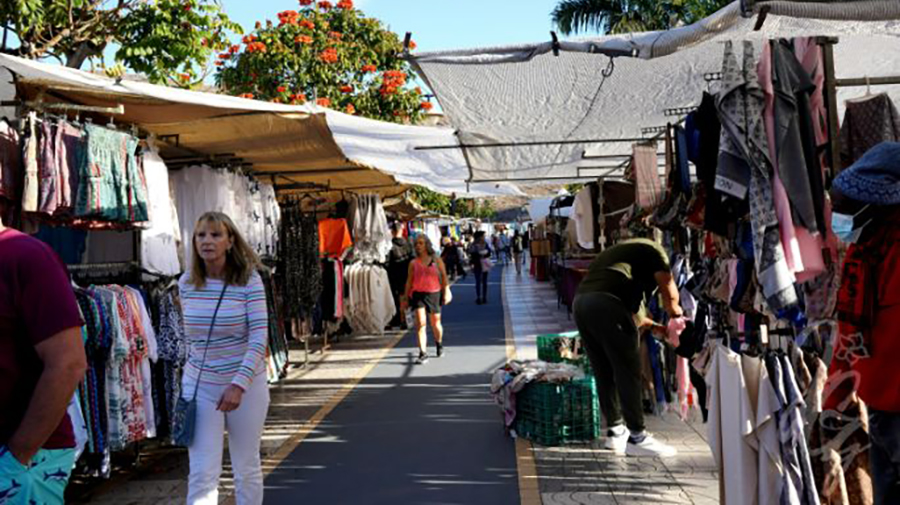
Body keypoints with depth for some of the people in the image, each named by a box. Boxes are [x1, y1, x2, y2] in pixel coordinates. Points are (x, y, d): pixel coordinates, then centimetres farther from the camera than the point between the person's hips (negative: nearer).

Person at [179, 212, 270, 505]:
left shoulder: (249, 281, -12)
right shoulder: (186, 283, -1)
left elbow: (259, 340, -16)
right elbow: (190, 335, 12)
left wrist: (238, 385, -25)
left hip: (245, 385, -2)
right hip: (199, 386, 2)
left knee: (247, 468, 13)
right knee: (202, 474, -3)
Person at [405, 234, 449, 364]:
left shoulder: (436, 260, 2)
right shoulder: (413, 263, 4)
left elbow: (444, 277, 6)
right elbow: (409, 281, 8)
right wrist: (407, 297, 5)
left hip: (434, 294, 0)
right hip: (418, 294, 0)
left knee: (436, 323, 12)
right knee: (420, 323, -13)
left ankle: (439, 344, 41)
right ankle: (423, 353, -14)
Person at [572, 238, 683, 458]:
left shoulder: (618, 250, 38)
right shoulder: (653, 249, 16)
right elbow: (668, 289, 3)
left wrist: (652, 326, 41)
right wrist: (674, 311, 24)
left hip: (581, 301, 8)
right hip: (607, 304, -8)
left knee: (604, 373, 17)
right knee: (628, 373, 0)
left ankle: (615, 431, 26)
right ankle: (637, 437, 4)